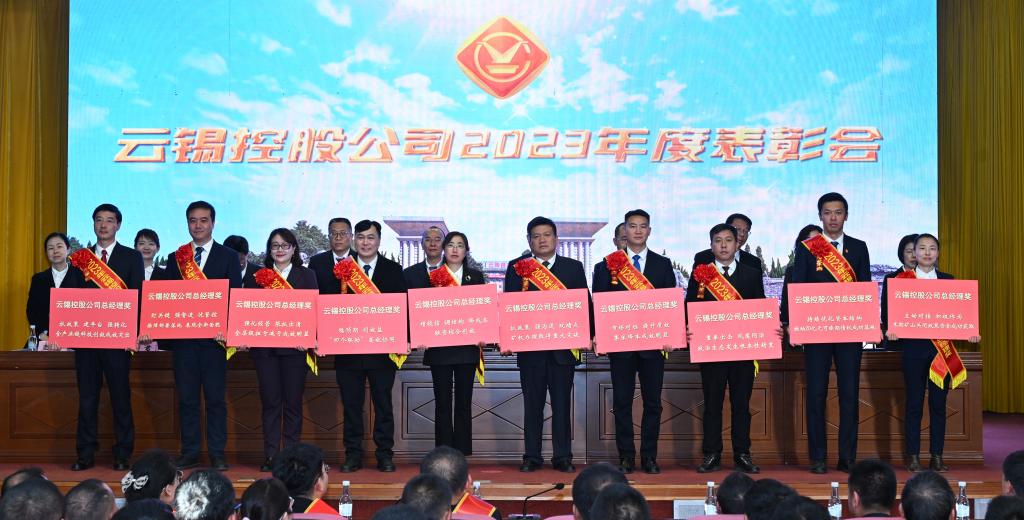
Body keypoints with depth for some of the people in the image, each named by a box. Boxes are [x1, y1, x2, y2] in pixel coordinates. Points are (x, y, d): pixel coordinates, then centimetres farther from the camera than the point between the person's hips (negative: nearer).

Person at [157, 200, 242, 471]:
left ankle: (217, 454, 7)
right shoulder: (176, 257, 13)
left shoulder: (228, 257, 5)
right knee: (187, 398, 7)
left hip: (214, 336, -3)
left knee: (215, 398, 1)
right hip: (182, 337, 3)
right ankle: (189, 453, 14)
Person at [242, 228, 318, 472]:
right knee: (270, 402, 3)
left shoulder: (307, 276, 7)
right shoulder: (256, 276, 11)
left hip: (295, 345, -1)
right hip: (264, 346, 1)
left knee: (293, 402, 2)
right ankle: (270, 456, 8)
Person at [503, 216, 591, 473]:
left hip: (563, 345, 0)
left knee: (562, 403, 4)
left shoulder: (574, 267, 9)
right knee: (532, 403, 5)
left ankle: (562, 456, 12)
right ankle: (532, 456, 13)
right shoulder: (516, 267, 8)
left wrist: (588, 335, -6)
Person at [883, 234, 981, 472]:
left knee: (939, 404, 5)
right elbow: (890, 312, -1)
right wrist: (890, 329, -19)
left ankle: (937, 457, 12)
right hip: (913, 347, -2)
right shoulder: (901, 279, 3)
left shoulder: (948, 280, 10)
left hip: (942, 347, 2)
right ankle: (913, 457, 9)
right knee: (914, 403, 2)